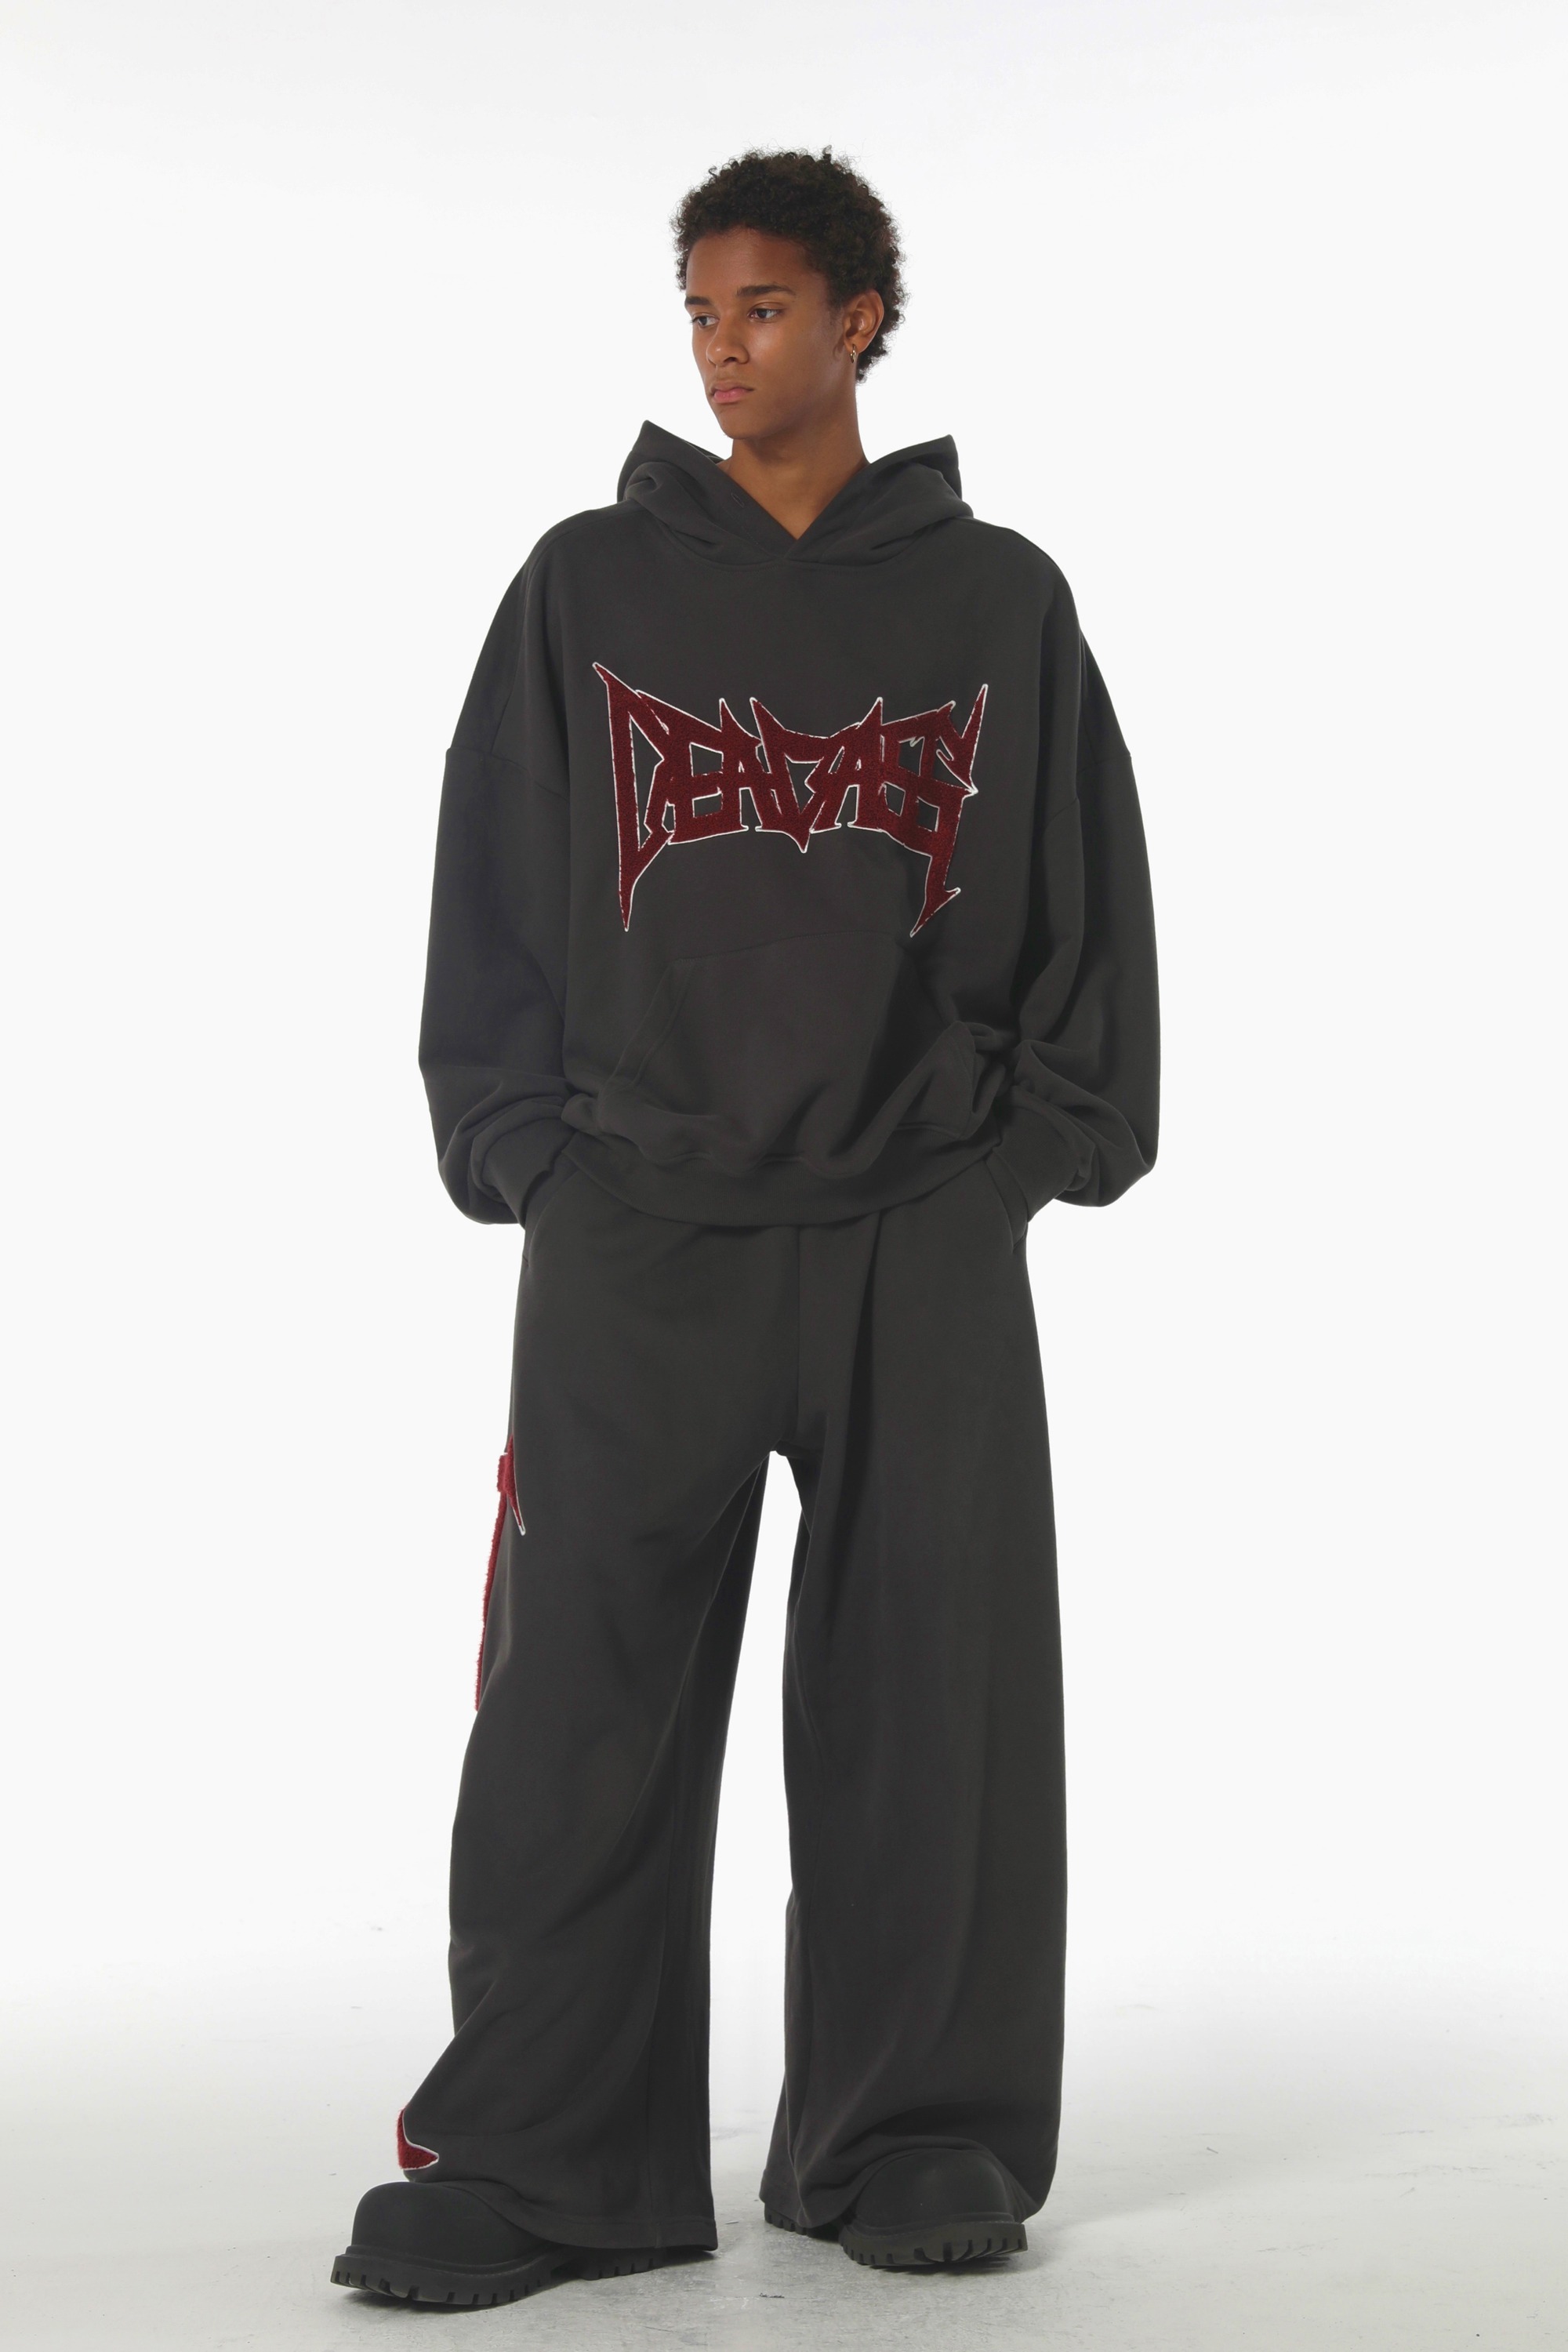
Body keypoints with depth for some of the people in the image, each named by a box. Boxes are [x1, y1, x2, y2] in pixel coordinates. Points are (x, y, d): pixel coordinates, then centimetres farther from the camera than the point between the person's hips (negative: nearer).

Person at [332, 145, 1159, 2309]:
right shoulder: (589, 586, 8)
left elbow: (1089, 898, 10)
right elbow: (490, 890, 7)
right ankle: (545, 2161, 9)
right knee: (583, 1715, -1)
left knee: (935, 1705, 4)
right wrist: (517, 1152, -2)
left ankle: (917, 2145, 17)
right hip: (636, 1237, 0)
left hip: (927, 1238, 1)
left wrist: (1050, 1141, 1)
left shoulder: (1000, 600, 8)